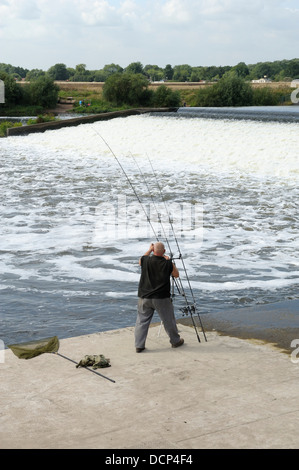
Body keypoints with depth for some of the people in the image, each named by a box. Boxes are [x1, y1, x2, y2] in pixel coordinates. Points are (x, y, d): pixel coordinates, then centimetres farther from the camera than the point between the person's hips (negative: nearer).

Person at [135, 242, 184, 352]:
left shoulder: (145, 260, -6)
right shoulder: (167, 264, -11)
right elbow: (176, 275, 7)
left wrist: (149, 250, 27)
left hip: (144, 298, 2)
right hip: (161, 298, -2)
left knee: (142, 321, 8)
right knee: (168, 320, 13)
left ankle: (139, 345, 7)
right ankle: (175, 341, 28)